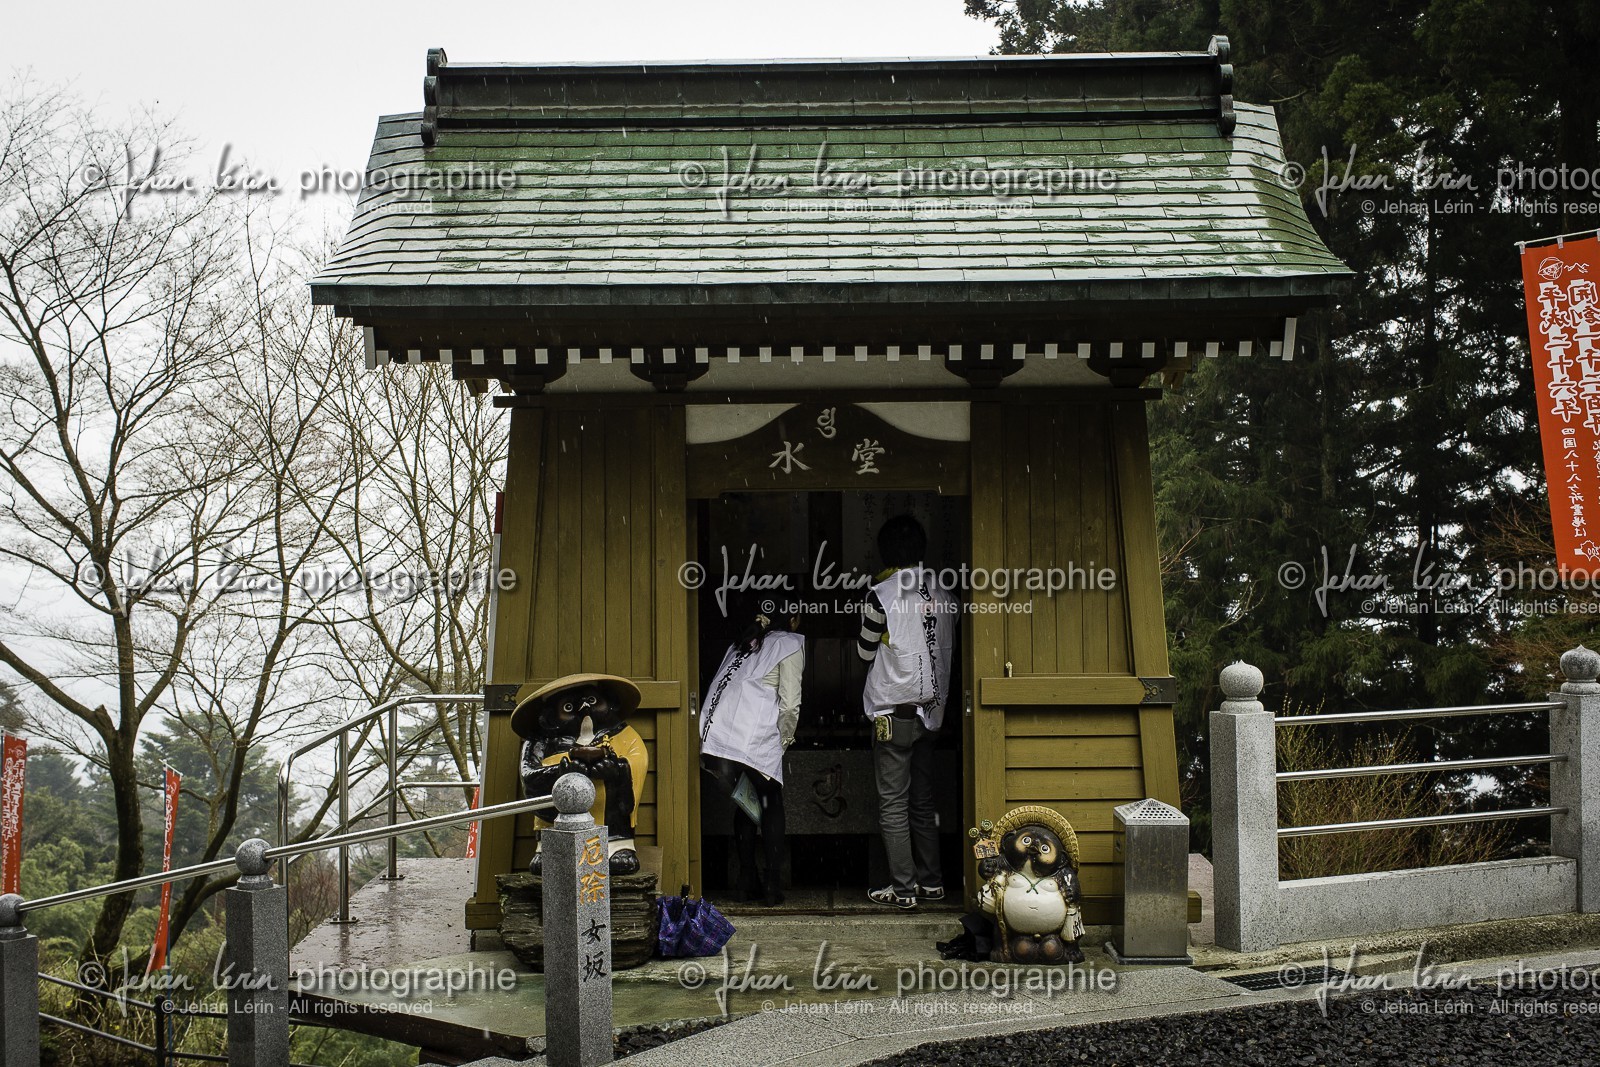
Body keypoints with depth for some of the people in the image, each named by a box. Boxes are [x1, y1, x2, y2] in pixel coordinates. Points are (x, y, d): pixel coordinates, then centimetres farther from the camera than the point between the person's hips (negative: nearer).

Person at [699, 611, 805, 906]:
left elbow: (723, 688, 18)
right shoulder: (790, 645, 5)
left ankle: (748, 881, 17)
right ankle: (773, 884, 4)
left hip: (720, 734, 6)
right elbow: (790, 704, -3)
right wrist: (784, 740, 11)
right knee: (771, 807, 8)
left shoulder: (744, 644, 25)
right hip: (757, 739, -6)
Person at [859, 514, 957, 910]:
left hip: (894, 709, -6)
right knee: (922, 799, 14)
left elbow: (866, 650, 1)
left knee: (893, 802, -1)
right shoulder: (943, 592, 4)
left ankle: (902, 888, -1)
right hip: (931, 706, 6)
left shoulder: (882, 595, -12)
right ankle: (931, 881, 18)